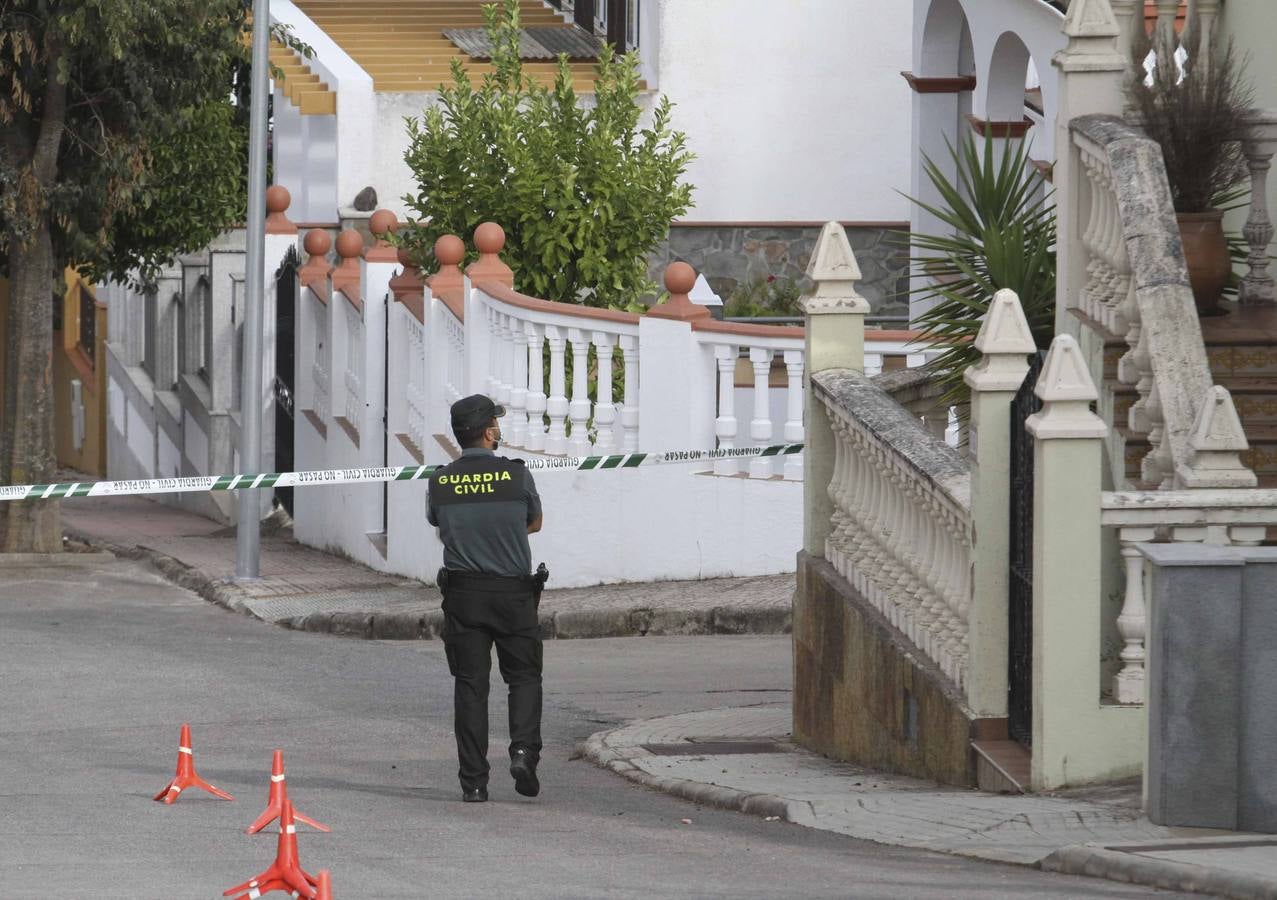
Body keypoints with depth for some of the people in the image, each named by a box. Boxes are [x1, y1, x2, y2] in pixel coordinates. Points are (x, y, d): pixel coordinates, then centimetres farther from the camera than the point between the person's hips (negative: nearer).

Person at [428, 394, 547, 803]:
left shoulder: (440, 481, -3)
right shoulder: (516, 475, -8)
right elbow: (535, 523, 10)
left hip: (462, 595, 2)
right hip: (514, 591, -2)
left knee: (469, 685, 5)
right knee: (524, 676, 12)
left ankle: (473, 780, 2)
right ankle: (524, 749, -10)